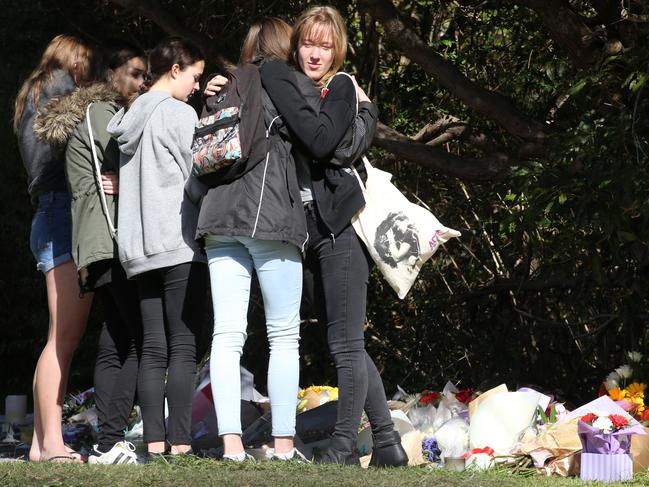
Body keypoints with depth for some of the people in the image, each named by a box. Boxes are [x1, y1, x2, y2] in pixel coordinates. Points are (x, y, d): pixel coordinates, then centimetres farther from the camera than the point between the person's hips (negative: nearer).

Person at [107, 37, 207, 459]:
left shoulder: (129, 120, 18)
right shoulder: (179, 113, -5)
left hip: (139, 248, 7)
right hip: (180, 243, -7)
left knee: (154, 348, 4)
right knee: (183, 346, -7)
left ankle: (154, 441, -2)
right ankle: (179, 442, -13)